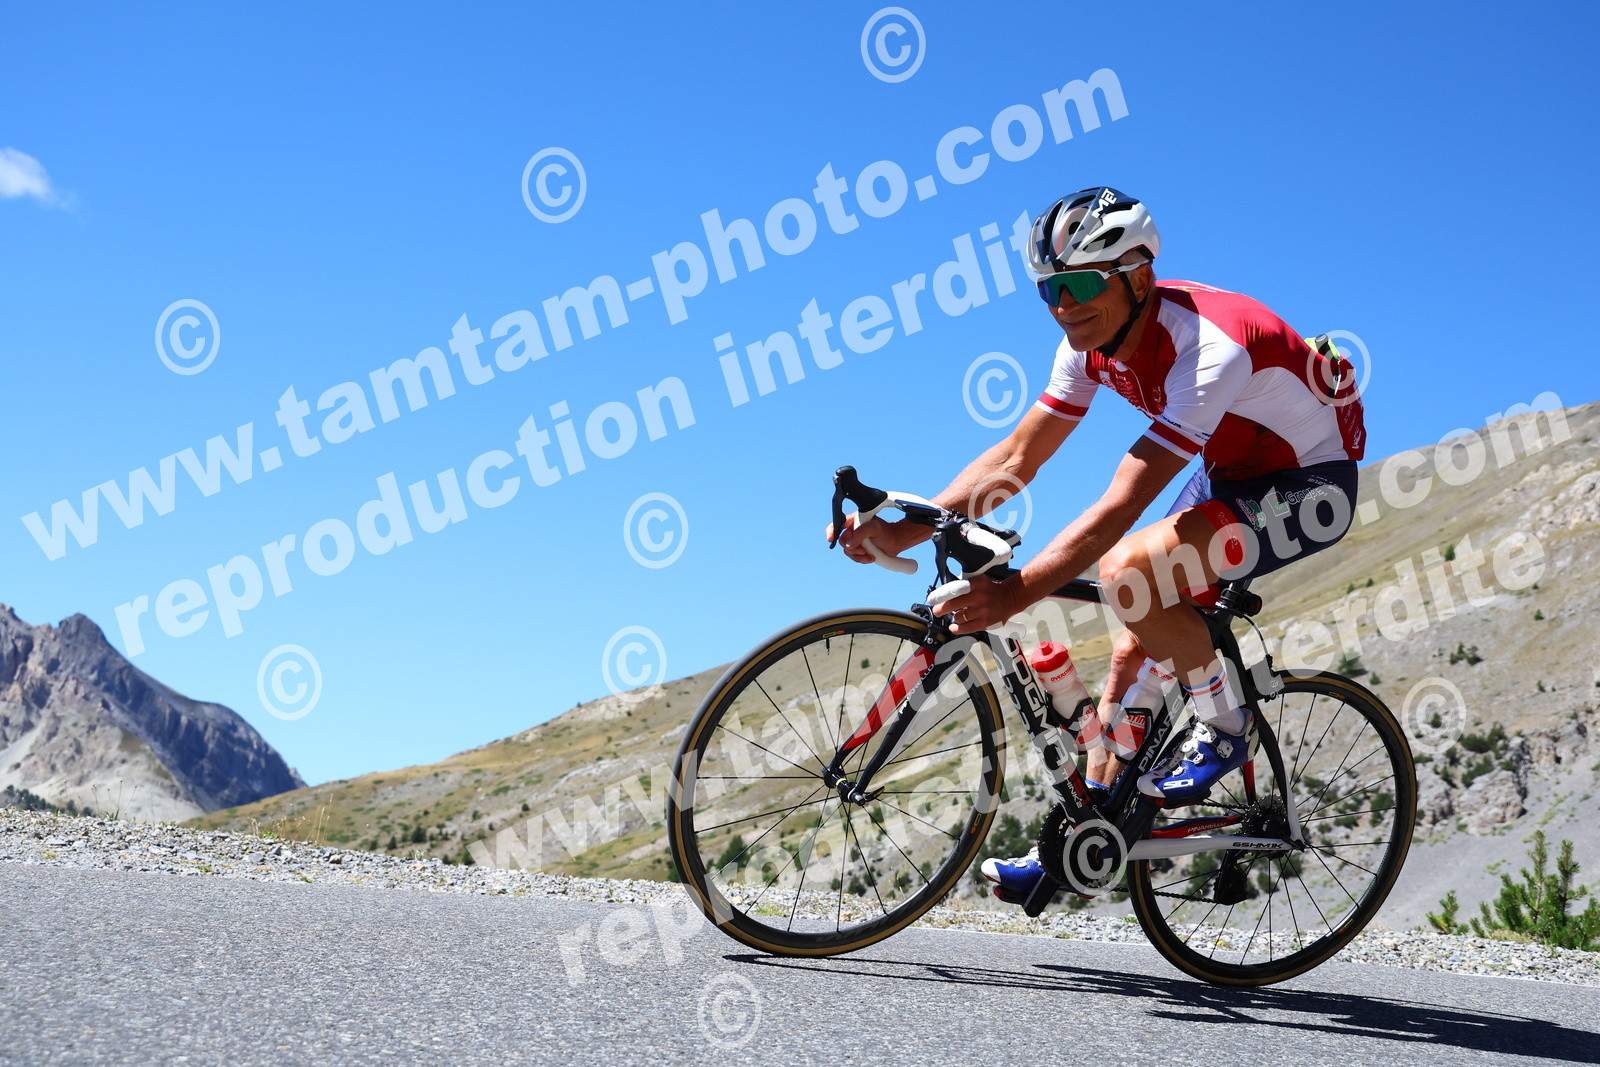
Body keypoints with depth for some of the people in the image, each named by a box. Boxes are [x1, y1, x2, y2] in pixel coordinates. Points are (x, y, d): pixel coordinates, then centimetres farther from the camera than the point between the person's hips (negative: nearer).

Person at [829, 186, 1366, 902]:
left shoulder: (1209, 347, -34)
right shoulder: (1093, 342, -9)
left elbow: (1121, 505, -41)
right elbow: (1016, 457, -7)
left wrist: (1016, 591, -49)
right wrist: (903, 531, -19)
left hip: (1308, 486, -8)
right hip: (1230, 473, 8)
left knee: (1129, 571, -29)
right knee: (1135, 647, 1)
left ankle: (1223, 728, -5)